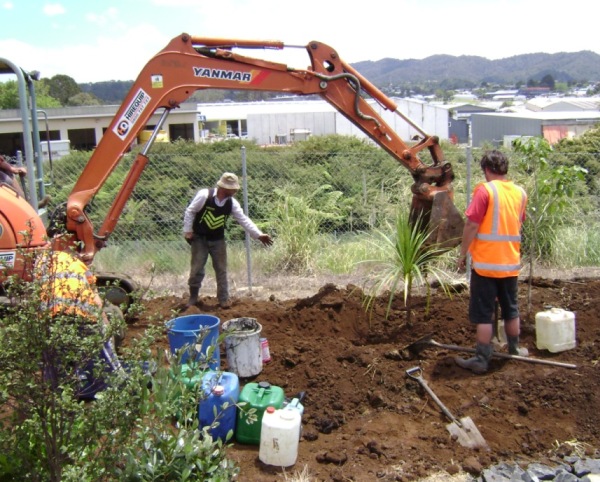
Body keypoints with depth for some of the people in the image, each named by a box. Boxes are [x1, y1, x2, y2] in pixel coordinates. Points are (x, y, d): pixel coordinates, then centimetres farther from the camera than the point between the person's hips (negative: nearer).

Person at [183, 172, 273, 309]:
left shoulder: (232, 203, -8)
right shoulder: (204, 195, -20)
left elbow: (244, 220, -7)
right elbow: (190, 212, -11)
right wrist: (187, 231, -11)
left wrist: (259, 234, -14)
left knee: (221, 270, 6)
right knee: (197, 269, 1)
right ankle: (193, 297, 18)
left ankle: (223, 299, 16)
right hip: (199, 238, -3)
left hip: (217, 240, 4)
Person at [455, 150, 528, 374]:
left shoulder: (485, 190, -14)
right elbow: (518, 225, 15)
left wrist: (463, 254, -7)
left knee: (483, 314, 1)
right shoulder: (520, 192, 6)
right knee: (511, 310, 19)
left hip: (485, 263, -6)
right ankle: (514, 350, 32)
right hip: (511, 263, 6)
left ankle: (481, 360, 5)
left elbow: (472, 225, -17)